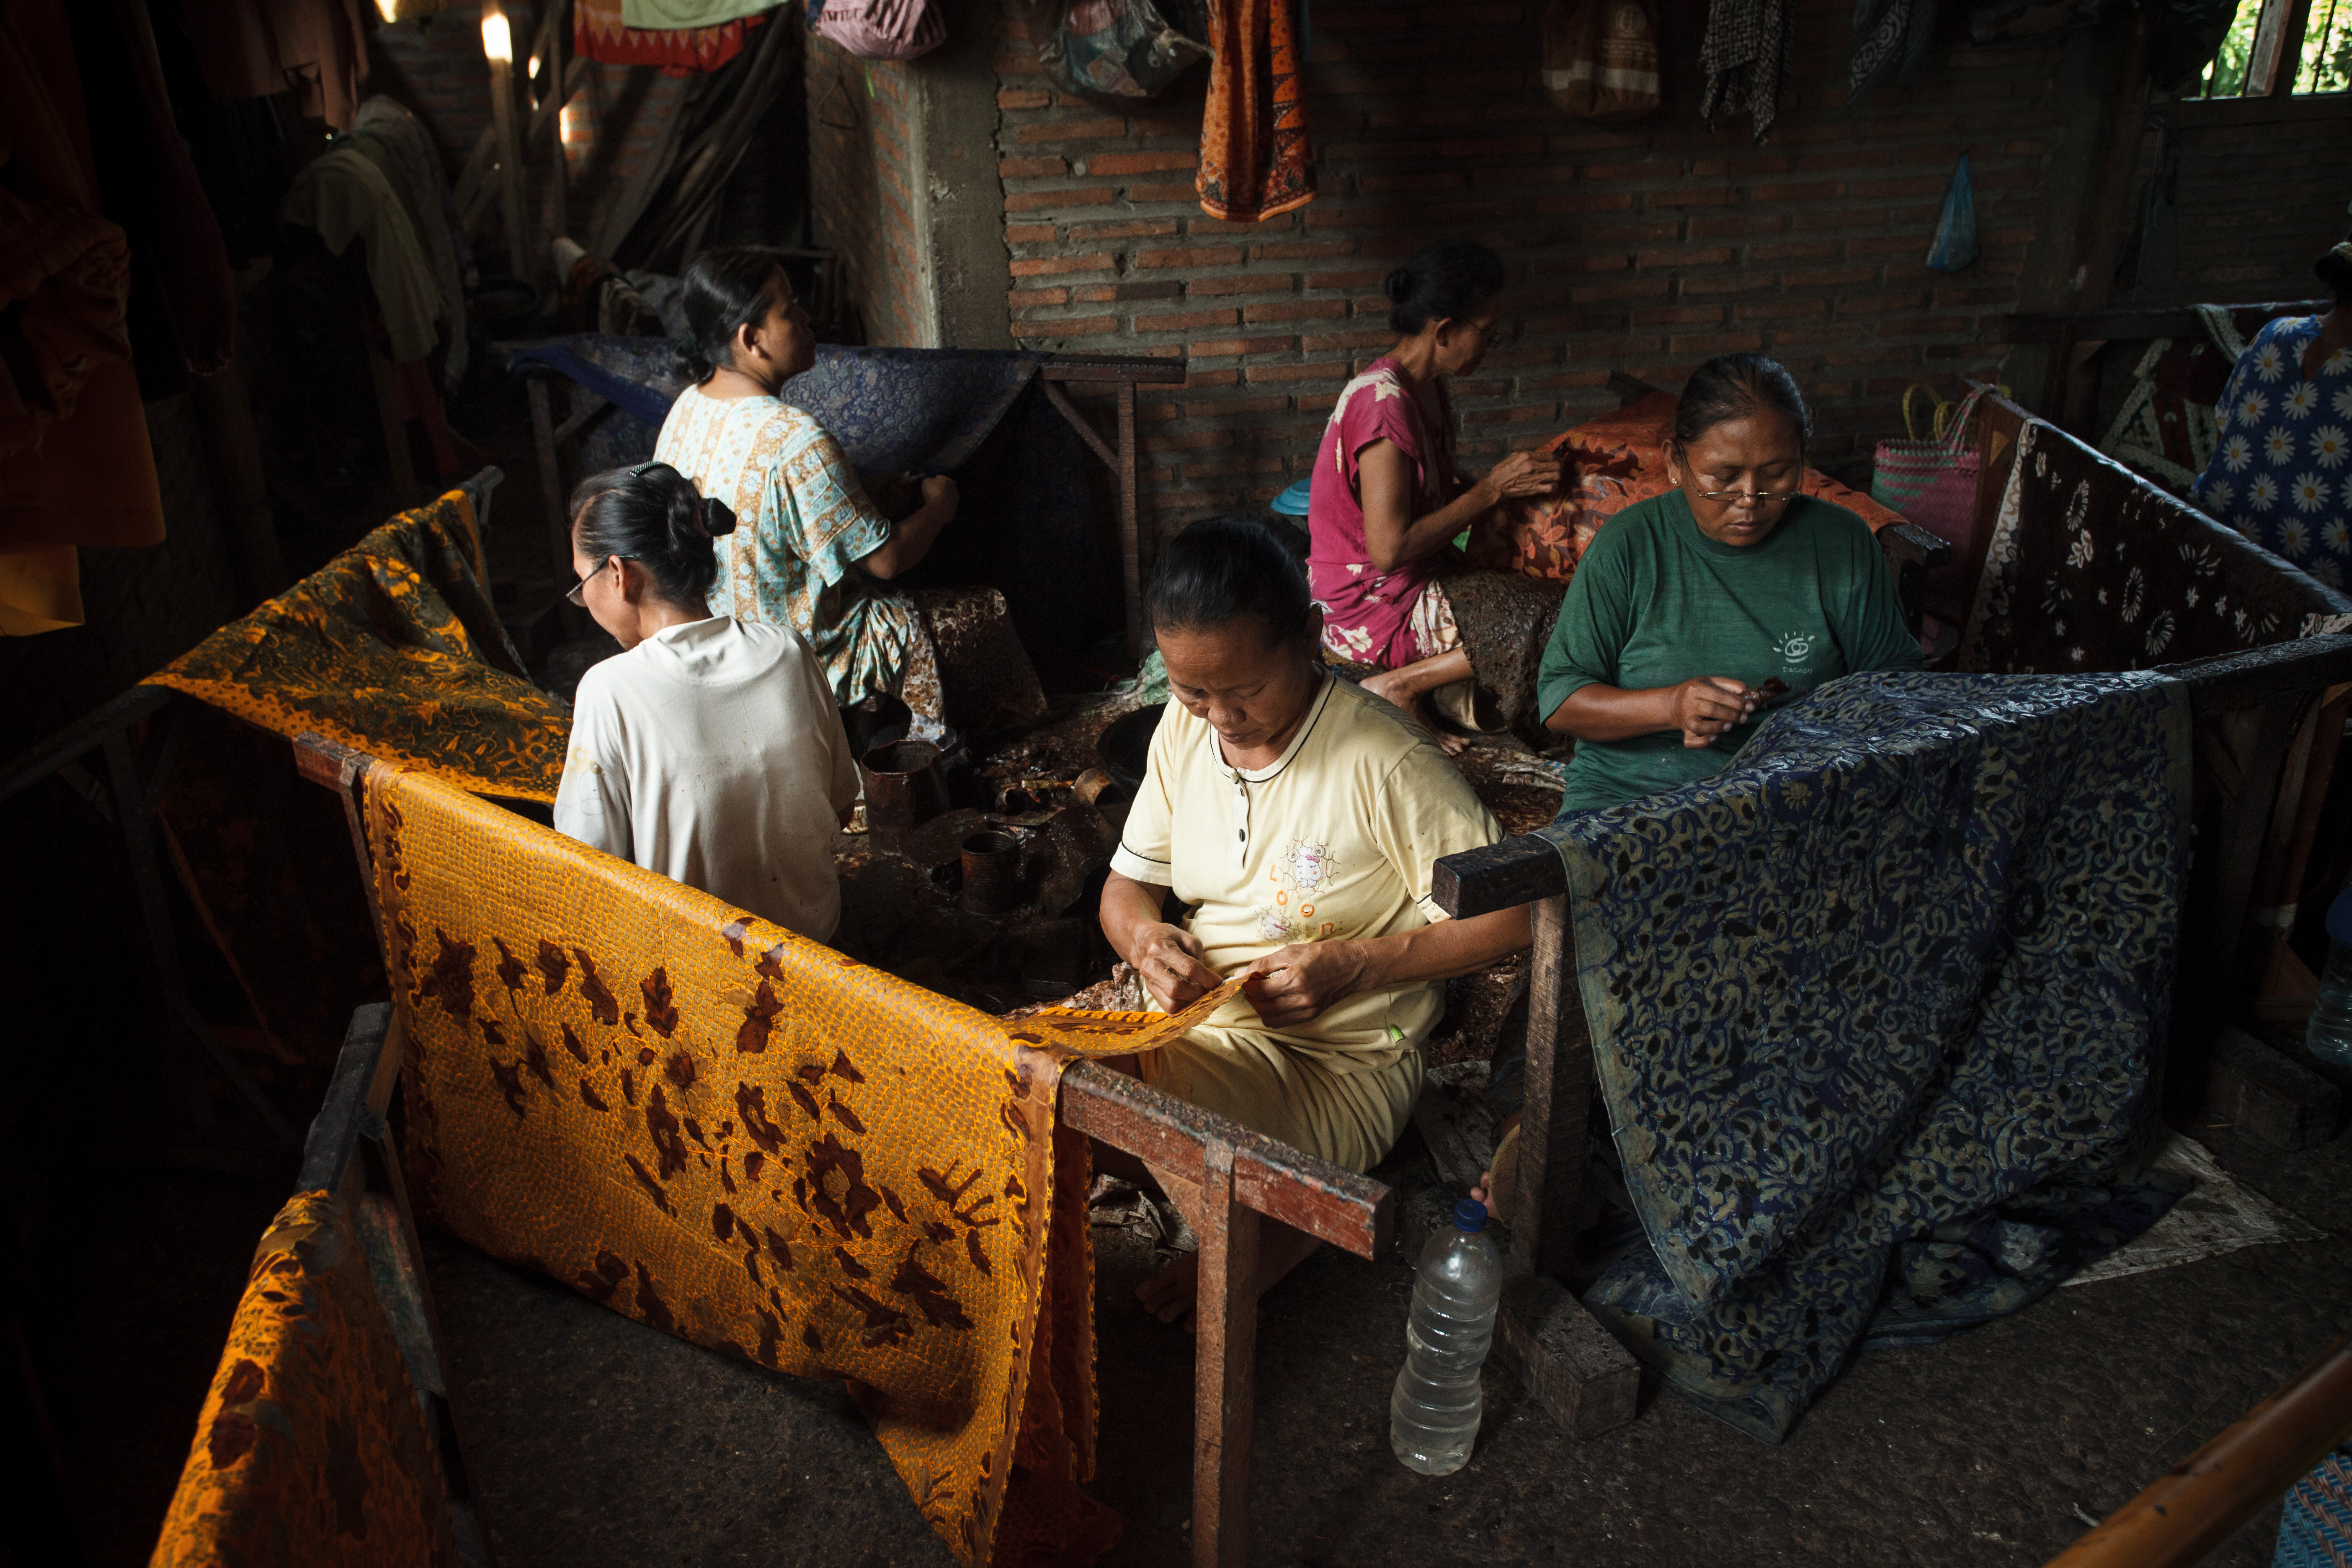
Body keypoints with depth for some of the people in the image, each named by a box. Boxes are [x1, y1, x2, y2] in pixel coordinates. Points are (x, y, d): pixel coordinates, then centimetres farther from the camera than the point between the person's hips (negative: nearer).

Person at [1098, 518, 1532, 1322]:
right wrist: (1146, 939, -13)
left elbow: (1510, 916, -15)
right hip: (1194, 1010, 7)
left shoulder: (1387, 762, -19)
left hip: (1336, 1057, -6)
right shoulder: (1184, 728, 1)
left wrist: (1350, 965, -21)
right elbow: (1127, 884, 11)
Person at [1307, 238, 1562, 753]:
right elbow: (1390, 549, -26)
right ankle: (1403, 686, -9)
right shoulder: (1384, 401, -22)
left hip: (1418, 579, 10)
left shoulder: (1427, 386, 8)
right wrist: (1493, 488, -19)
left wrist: (1512, 476, -2)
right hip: (1373, 604, -10)